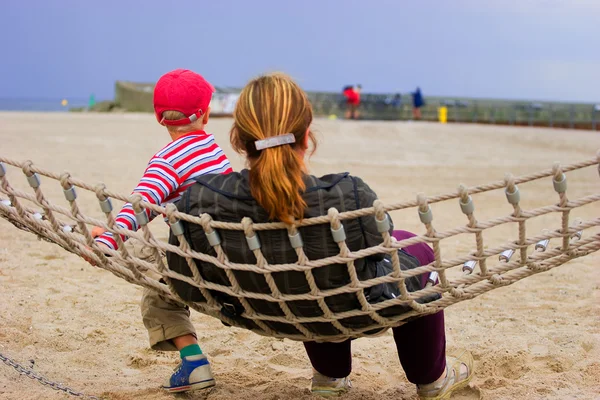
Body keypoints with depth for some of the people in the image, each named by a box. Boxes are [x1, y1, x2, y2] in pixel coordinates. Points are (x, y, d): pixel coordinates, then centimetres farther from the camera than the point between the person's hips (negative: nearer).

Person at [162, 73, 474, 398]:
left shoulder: (198, 202, -29)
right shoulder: (351, 198, -37)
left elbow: (187, 288, -13)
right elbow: (378, 252, -15)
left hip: (267, 316, 3)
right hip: (354, 314, -3)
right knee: (414, 249, 28)